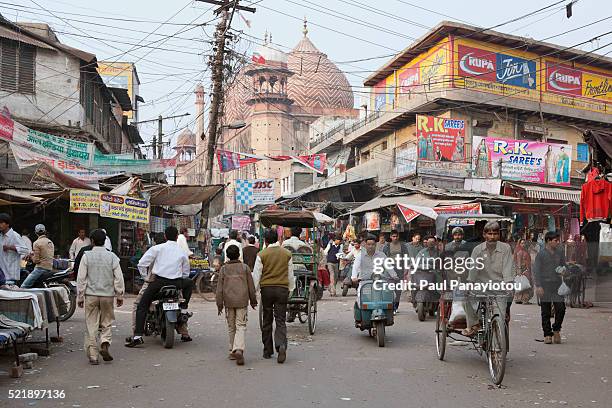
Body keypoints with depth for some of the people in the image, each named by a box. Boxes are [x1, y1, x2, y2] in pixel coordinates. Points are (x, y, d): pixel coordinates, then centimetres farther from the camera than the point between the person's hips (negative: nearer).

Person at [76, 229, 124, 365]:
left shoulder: (87, 256, -2)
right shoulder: (112, 256, -1)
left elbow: (81, 278, -1)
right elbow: (118, 278, 0)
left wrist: (80, 297, 6)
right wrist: (120, 296, 9)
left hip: (91, 295, 0)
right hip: (107, 295, 0)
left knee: (91, 325, 6)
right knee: (107, 323, 14)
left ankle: (93, 356, 7)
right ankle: (105, 345, -8)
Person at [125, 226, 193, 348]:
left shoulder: (157, 248, 5)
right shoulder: (182, 252, 12)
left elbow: (142, 263, 0)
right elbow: (186, 273, 18)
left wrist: (145, 277, 16)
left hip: (159, 281, -1)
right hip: (176, 283, 2)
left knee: (142, 306, 9)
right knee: (189, 283, 34)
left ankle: (137, 336, -2)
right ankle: (183, 308, 26)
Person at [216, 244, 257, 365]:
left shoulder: (223, 269, 4)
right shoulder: (245, 267, 2)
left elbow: (219, 287, 3)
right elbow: (251, 286, 5)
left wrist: (219, 303, 8)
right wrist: (253, 300, 16)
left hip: (228, 301, 1)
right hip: (242, 301, -1)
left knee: (231, 327, 13)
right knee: (241, 326, -3)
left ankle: (233, 351, 20)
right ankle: (239, 349, -22)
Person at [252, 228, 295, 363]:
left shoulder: (262, 255, -5)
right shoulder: (287, 254, 3)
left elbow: (256, 275, -2)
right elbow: (291, 275, 10)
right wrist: (290, 290, 21)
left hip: (266, 289, -1)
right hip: (282, 289, 1)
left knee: (267, 321, 10)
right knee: (281, 320, 2)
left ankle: (267, 351, 17)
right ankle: (281, 345, -20)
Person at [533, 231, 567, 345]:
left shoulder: (559, 254, 11)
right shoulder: (541, 254, -2)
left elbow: (564, 266, 21)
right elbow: (536, 271, -5)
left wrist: (563, 269, -3)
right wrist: (538, 286, -12)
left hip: (557, 285, 3)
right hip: (545, 286, -3)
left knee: (561, 308, -6)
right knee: (546, 312, 3)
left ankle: (556, 330, 15)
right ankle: (547, 334, 13)